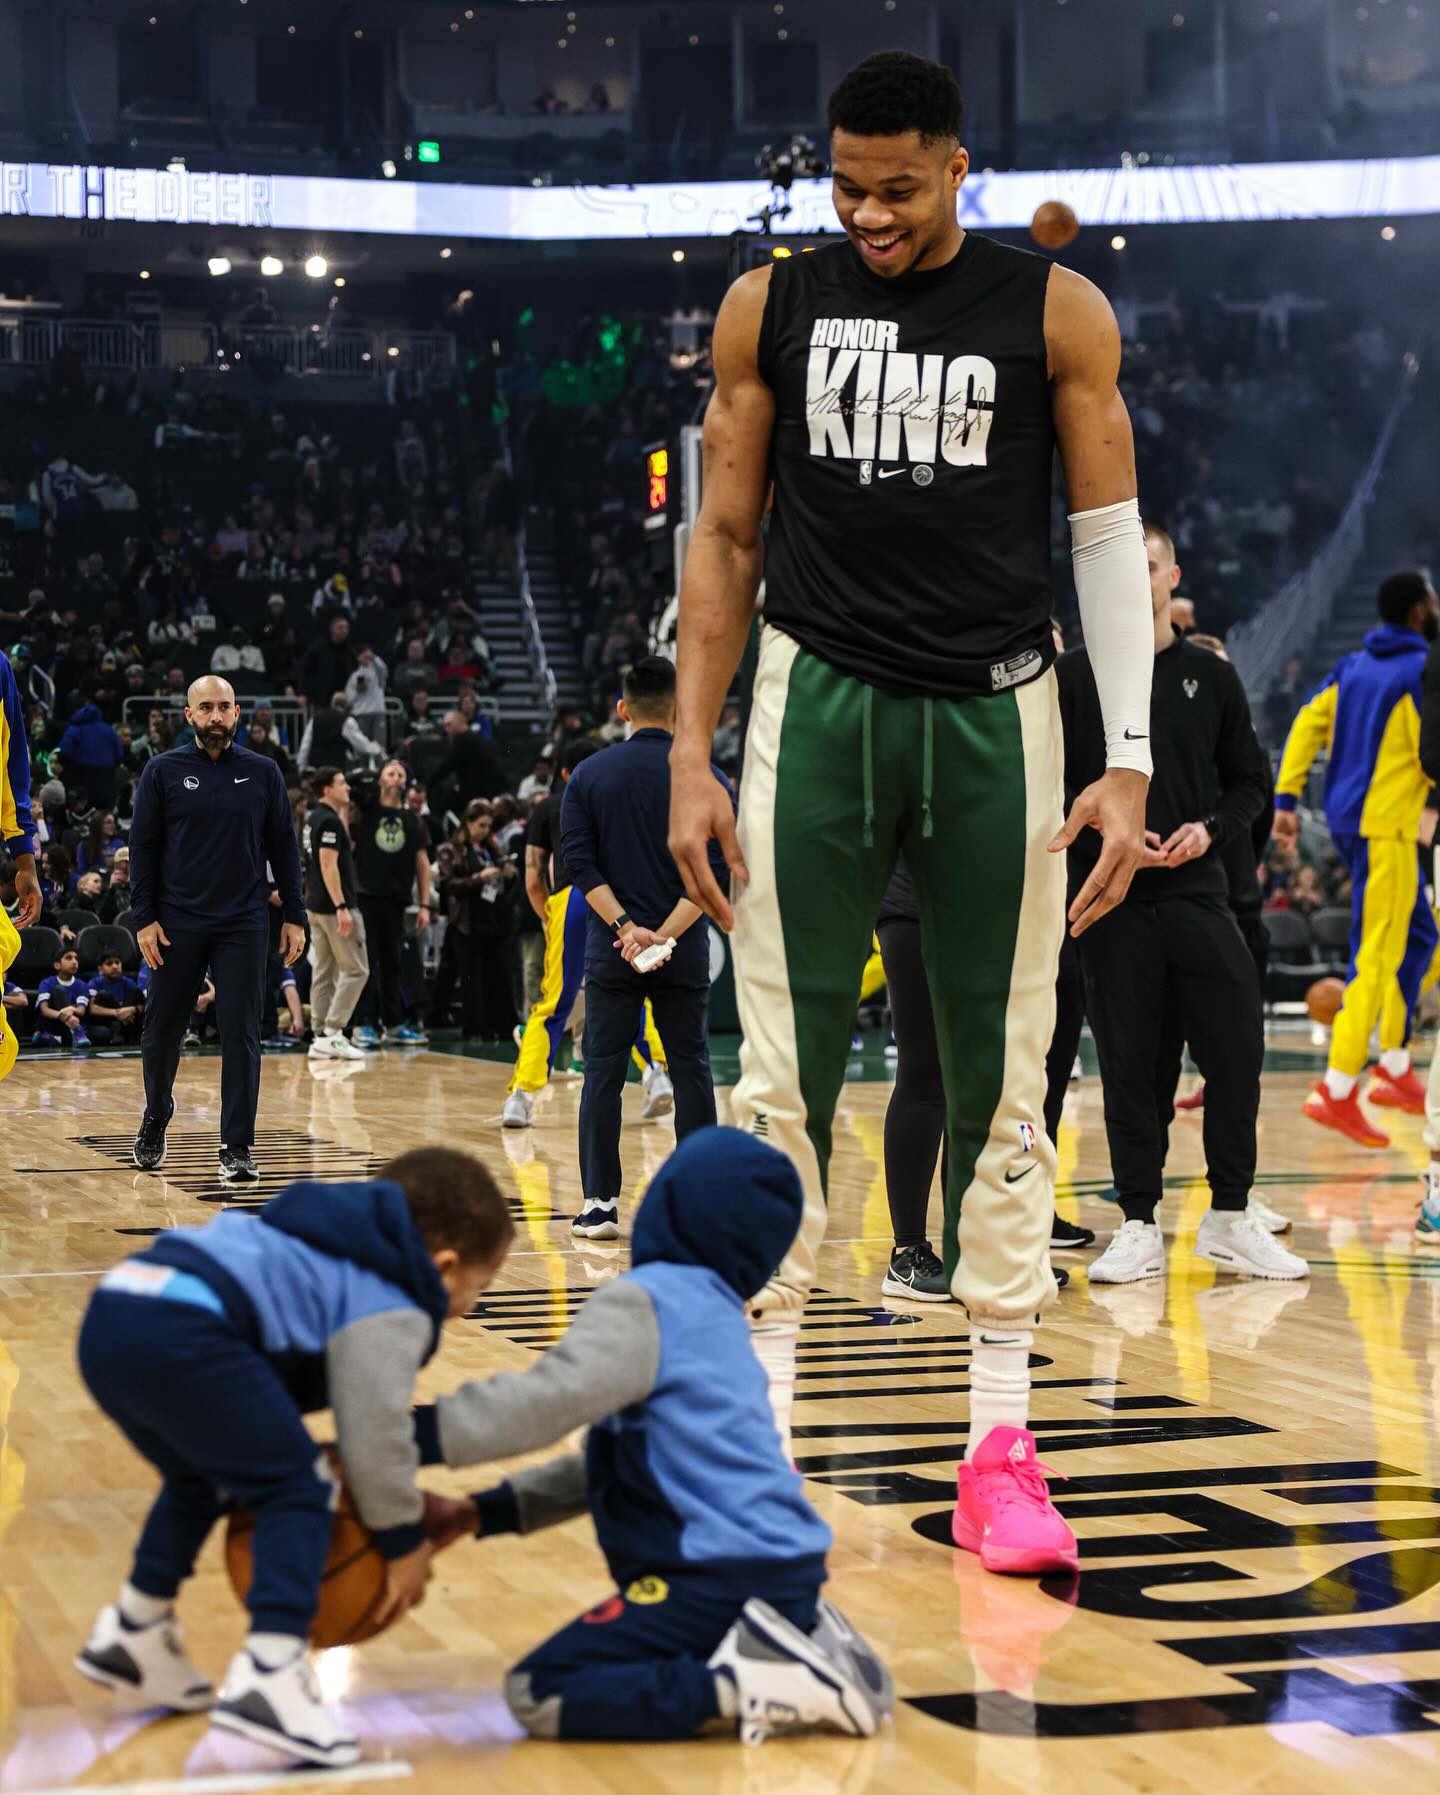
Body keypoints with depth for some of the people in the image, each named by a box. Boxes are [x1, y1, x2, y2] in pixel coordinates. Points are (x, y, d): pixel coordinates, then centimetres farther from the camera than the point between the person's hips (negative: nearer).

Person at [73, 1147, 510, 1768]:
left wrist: (405, 1502, 39)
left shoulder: (341, 1264, 35)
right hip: (178, 1336, -10)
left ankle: (133, 1634, 44)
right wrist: (404, 1540, 14)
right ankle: (269, 1678, -13)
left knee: (202, 1479, 32)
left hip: (110, 1319, 10)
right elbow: (374, 1433, 1)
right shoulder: (391, 1310, 6)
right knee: (299, 1493, -2)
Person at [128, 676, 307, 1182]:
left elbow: (283, 847, 7)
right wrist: (143, 918, -5)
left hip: (244, 926, 0)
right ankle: (155, 1123, 32)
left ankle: (237, 1148, 1)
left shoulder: (263, 773, 4)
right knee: (162, 1031, 9)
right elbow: (143, 847, 2)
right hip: (177, 925, 0)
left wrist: (294, 917, 3)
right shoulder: (163, 771, 1)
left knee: (241, 1037, -3)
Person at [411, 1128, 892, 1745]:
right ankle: (803, 1645, 7)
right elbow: (617, 1459, 22)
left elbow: (550, 1398, -20)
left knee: (539, 1695, -8)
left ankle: (749, 1689, -19)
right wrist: (488, 1511, 18)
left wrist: (416, 1437, -19)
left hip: (724, 1574, -9)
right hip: (786, 1564, 9)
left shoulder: (647, 1301, -7)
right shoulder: (715, 1312, 19)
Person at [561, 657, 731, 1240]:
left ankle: (599, 1203, 2)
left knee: (603, 1073, 5)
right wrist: (667, 934, -12)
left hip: (610, 951, 0)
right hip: (684, 953, 0)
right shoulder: (708, 779, -2)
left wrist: (624, 925, -11)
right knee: (691, 1072, 8)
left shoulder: (588, 776, 2)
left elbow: (581, 864, -5)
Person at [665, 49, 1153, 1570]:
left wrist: (1129, 759, -6)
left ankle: (999, 1442, 9)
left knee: (999, 1077, 3)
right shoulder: (770, 308, 5)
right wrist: (690, 757, 1)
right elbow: (725, 539, 8)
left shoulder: (1055, 313, 1)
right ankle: (754, 1430, 5)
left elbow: (1110, 533, 2)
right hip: (818, 703, 1)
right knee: (785, 1072, -2)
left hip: (995, 715, 0)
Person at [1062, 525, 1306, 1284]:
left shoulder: (1211, 676, 10)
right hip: (1111, 901, -2)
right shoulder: (1072, 677, 3)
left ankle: (1230, 1218, 8)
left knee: (1237, 1049, -5)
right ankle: (1139, 1226, 10)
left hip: (1198, 893, 2)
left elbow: (1251, 780, 13)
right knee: (1130, 1065, 1)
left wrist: (1210, 828, -5)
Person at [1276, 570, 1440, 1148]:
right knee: (1377, 957, -7)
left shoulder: (1353, 667, 12)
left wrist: (1286, 800, 6)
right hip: (1386, 825, -9)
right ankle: (1337, 1091, -10)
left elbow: (1306, 727, 8)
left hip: (1348, 820, 9)